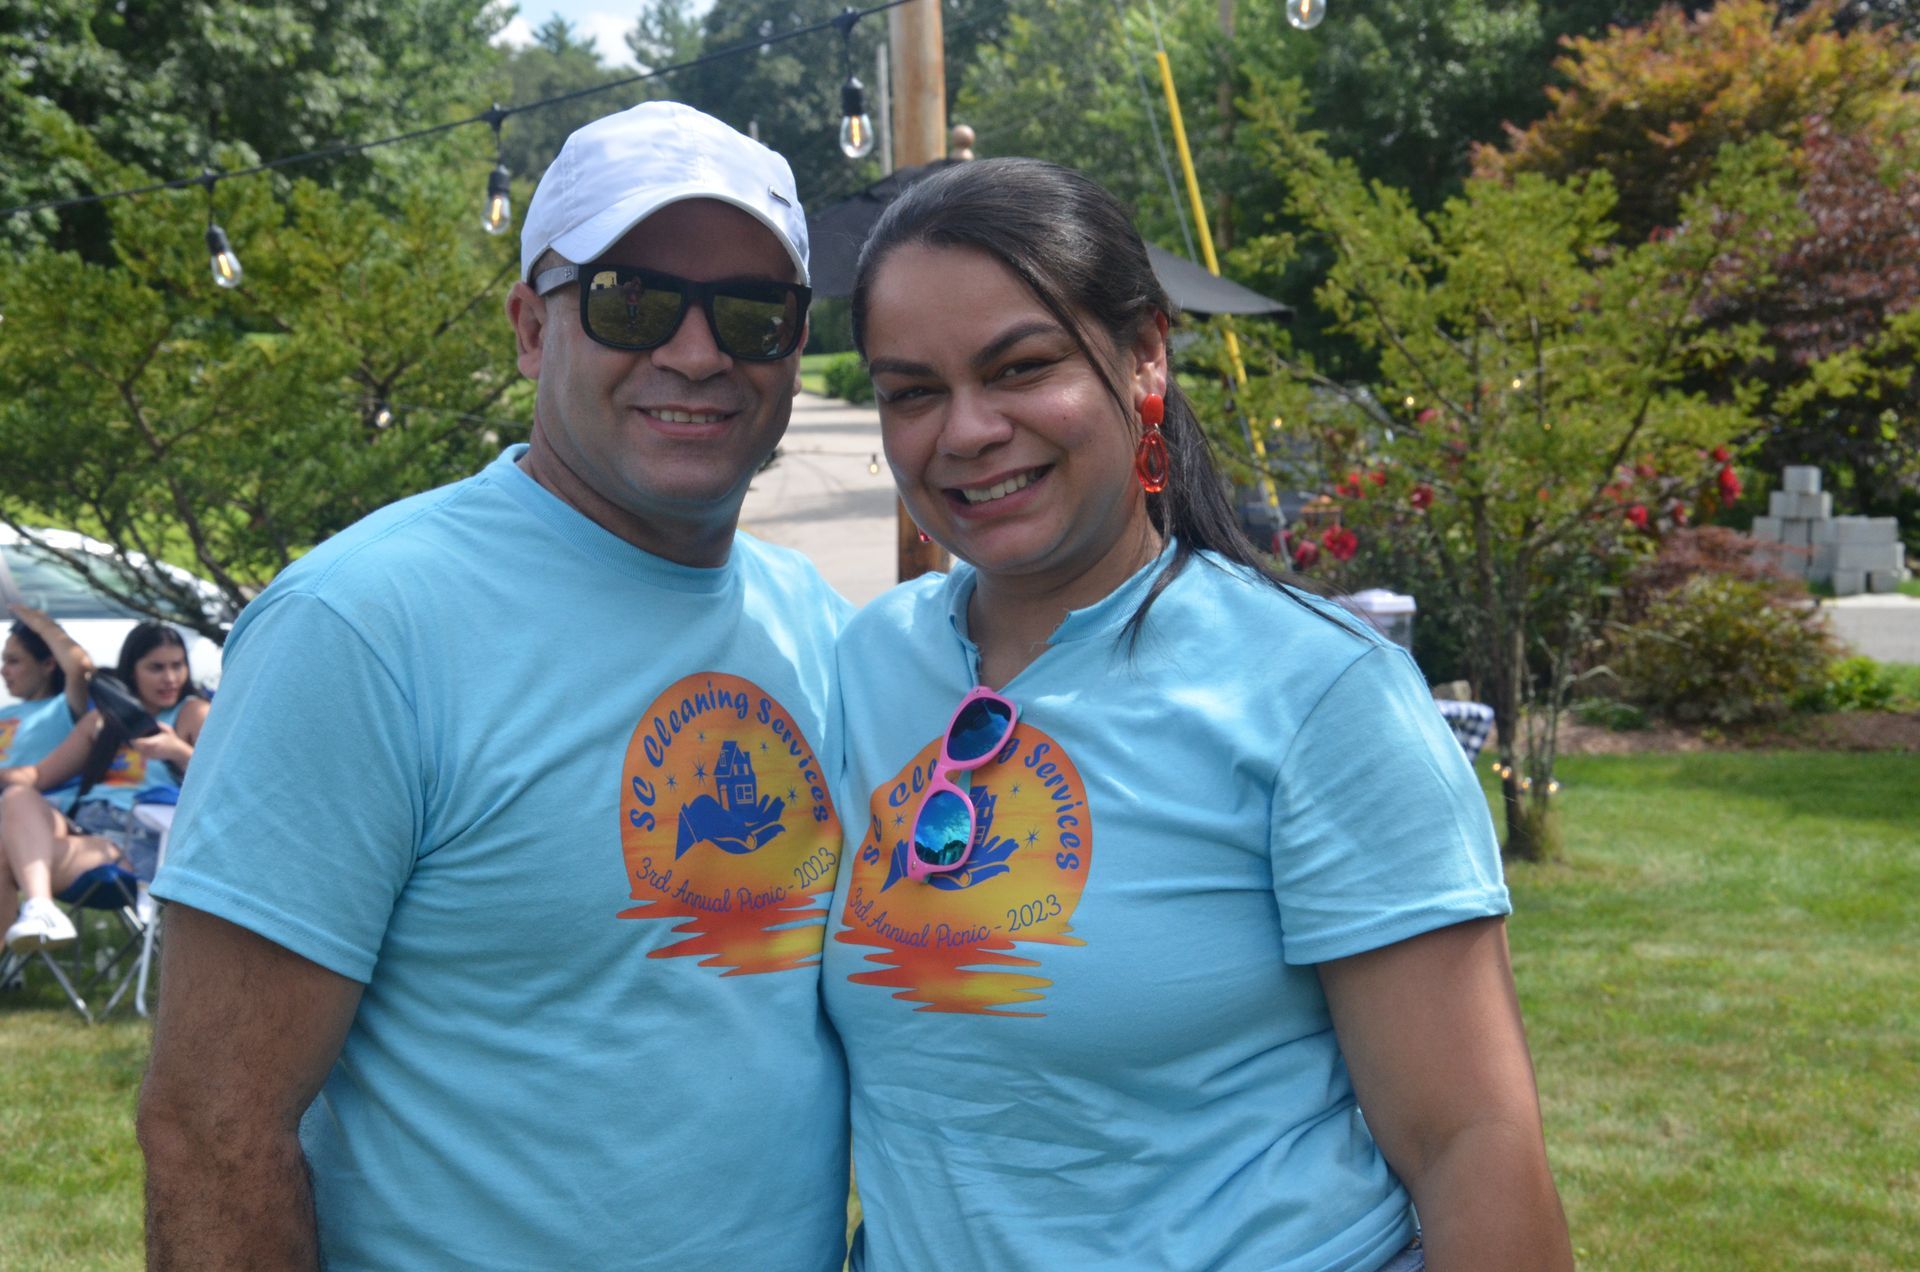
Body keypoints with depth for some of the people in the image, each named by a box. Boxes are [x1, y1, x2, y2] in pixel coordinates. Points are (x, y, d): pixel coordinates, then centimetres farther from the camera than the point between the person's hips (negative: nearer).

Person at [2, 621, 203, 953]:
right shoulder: (102, 718, 24)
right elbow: (39, 775, 22)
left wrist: (177, 751, -25)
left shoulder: (192, 713, 8)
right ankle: (39, 907, -50)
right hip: (77, 829, 5)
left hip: (135, 842, -5)